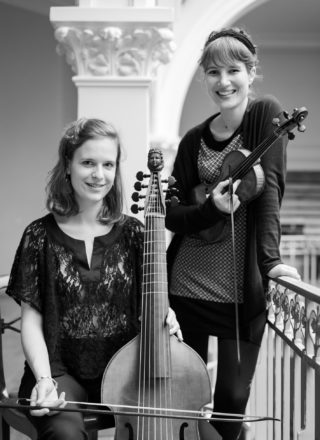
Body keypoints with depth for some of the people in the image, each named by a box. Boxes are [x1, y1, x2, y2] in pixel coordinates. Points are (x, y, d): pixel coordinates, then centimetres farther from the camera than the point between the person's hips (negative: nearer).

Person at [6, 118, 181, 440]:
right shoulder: (41, 237, 0)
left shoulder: (132, 233, 5)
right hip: (61, 370, -2)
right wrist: (44, 378, -18)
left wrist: (164, 316, -14)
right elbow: (32, 319, -2)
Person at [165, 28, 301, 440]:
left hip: (241, 287, -3)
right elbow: (172, 215, 5)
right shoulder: (194, 139, 7)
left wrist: (270, 258, -21)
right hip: (187, 283, 4)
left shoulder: (266, 113, -3)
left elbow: (270, 187, -12)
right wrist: (210, 207, -15)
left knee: (232, 396, 0)